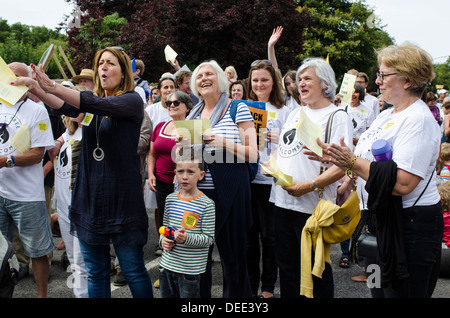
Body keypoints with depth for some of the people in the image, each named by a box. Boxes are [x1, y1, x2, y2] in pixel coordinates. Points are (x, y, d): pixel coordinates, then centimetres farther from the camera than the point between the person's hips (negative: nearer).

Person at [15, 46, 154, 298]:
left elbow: (98, 105, -24)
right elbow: (67, 107, -8)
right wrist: (36, 88, -27)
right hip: (90, 198, 6)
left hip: (122, 199, -6)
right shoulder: (92, 102, 13)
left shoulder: (132, 101, -5)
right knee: (95, 273, 14)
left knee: (134, 271, 3)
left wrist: (52, 86, -34)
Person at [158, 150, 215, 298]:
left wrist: (187, 238, -25)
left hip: (190, 269, -5)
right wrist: (163, 240, -2)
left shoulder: (207, 204, -11)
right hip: (167, 264, 5)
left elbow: (209, 238, -11)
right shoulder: (170, 199, 6)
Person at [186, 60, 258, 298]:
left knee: (231, 254, 4)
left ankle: (235, 294, 21)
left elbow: (252, 154, -7)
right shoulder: (194, 114, 13)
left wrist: (223, 142, -21)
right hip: (197, 190, 5)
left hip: (229, 192, -5)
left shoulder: (238, 109, -2)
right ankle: (201, 294, 29)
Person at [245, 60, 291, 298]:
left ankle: (268, 286, 18)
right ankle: (250, 285, 21)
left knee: (269, 235, 3)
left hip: (271, 179, -3)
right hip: (245, 178, 3)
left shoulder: (283, 111, 4)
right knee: (249, 234, 8)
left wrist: (277, 138, -17)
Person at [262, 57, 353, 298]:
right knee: (286, 264, 16)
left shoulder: (337, 116, -6)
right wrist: (271, 165, 3)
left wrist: (310, 185, -23)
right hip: (282, 201, 7)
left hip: (313, 206, -7)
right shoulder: (295, 114, 16)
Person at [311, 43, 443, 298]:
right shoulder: (387, 115, 12)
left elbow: (403, 183, -28)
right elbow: (371, 159, 15)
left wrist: (351, 161, -25)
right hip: (380, 219, 9)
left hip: (407, 226, -9)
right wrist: (336, 157, -1)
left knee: (398, 291, 3)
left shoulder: (419, 119, -17)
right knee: (378, 289, 19)